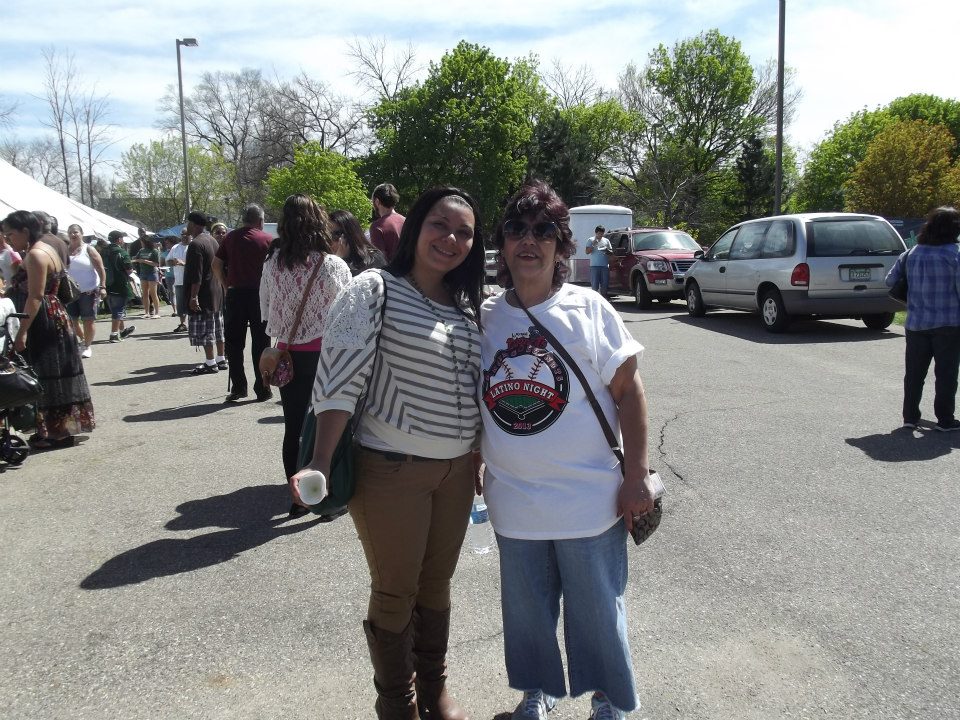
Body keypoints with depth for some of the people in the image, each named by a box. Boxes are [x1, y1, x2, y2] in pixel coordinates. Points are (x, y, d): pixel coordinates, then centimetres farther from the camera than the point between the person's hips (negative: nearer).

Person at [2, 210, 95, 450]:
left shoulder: (35, 255, -15)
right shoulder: (45, 249, 15)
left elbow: (35, 297, -21)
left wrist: (22, 331, -22)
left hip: (45, 322, -10)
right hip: (56, 316, 10)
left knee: (49, 377, -4)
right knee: (54, 375, 13)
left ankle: (58, 432, 2)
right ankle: (56, 430, 20)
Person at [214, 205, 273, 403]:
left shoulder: (229, 238, 5)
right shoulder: (267, 240, -2)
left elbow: (216, 265, 3)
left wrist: (226, 285, 10)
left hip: (235, 294, 2)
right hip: (260, 294, -2)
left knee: (234, 343, 9)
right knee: (260, 343, 5)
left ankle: (238, 387, 7)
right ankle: (262, 389, 7)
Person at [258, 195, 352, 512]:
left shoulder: (273, 263, -5)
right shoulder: (334, 265, -12)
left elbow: (265, 311, 4)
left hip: (289, 355, 2)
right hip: (326, 352, -2)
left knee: (293, 427, 10)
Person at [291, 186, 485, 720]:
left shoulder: (468, 307, 8)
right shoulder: (375, 290, -11)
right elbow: (341, 379, -17)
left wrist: (481, 460, 16)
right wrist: (321, 464, -22)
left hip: (457, 469, 6)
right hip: (391, 469, -5)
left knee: (437, 584, 19)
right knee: (395, 591, 8)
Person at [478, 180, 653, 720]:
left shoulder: (589, 309, -7)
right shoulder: (486, 318, 1)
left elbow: (629, 392, -6)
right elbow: (470, 402, 11)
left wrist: (637, 477, -8)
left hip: (588, 498, -3)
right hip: (513, 499, 3)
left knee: (597, 609, 12)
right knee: (526, 607, 19)